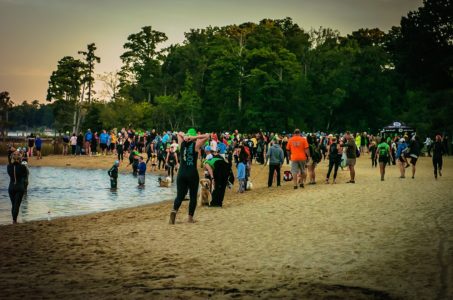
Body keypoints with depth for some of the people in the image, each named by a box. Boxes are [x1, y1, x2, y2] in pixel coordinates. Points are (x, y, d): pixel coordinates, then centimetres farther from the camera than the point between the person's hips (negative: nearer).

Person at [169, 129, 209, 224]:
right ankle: (190, 217, 8)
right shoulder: (195, 145, -3)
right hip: (192, 173, -3)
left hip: (181, 173, 3)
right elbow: (207, 136, -1)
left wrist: (184, 136, 3)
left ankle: (174, 210, -23)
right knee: (193, 196, 9)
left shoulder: (182, 144, 6)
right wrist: (195, 137, -7)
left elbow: (179, 133, 24)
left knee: (180, 195, 3)